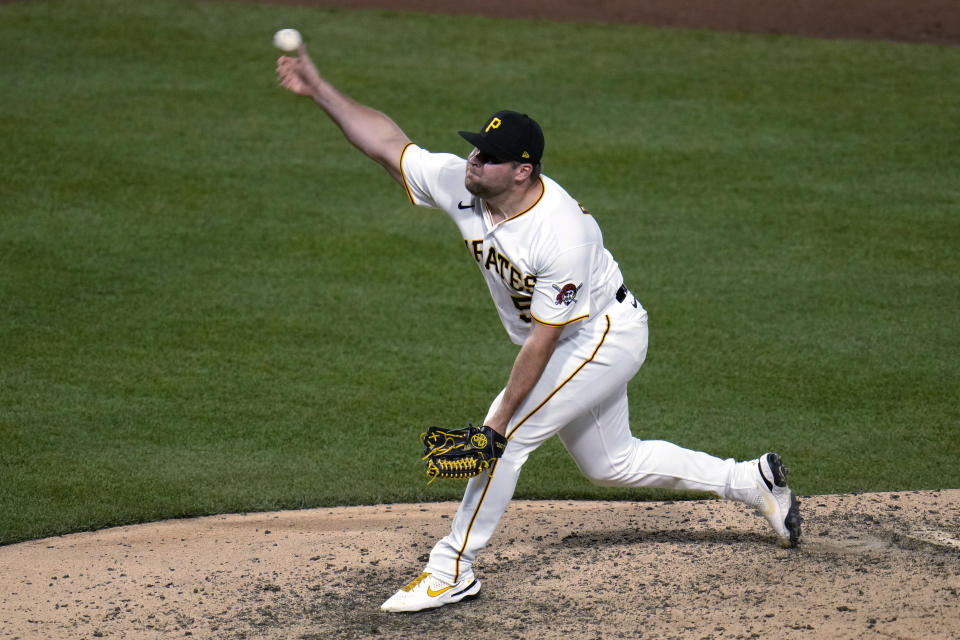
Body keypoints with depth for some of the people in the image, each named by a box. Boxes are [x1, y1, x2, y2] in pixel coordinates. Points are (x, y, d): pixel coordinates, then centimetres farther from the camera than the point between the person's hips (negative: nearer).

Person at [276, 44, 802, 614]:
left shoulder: (562, 234, -35)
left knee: (507, 436, -17)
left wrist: (502, 415, -28)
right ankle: (753, 481, 33)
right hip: (572, 346, 9)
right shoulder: (460, 184, -16)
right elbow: (388, 143, -9)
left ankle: (453, 571, -4)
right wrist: (319, 90, -18)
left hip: (608, 337, -9)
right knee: (612, 465, 19)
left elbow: (542, 338, -31)